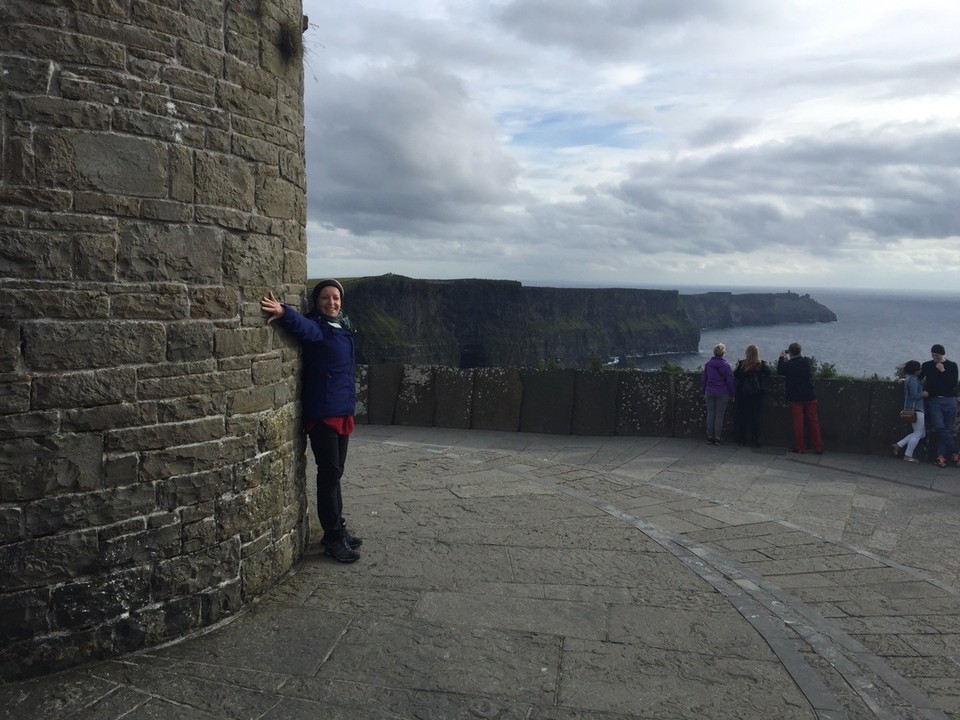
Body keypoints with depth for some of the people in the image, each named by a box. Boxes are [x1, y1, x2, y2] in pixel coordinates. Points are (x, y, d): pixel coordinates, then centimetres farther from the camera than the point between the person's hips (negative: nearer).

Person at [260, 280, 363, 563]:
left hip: (342, 411, 8)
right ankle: (332, 537, 8)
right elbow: (303, 326, -35)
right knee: (329, 473, -2)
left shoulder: (343, 325, 12)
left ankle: (338, 527, 29)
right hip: (321, 412, -7)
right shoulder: (316, 326, -11)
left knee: (335, 472, 17)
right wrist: (284, 313, -56)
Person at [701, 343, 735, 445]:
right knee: (719, 416, 2)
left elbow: (704, 379, 9)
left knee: (710, 414, 7)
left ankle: (710, 437, 8)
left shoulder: (708, 364, 3)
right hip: (722, 393, -3)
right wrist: (731, 394, 5)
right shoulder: (726, 365, -7)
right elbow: (730, 381, -3)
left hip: (709, 392, 3)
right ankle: (717, 438, 3)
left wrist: (704, 392, 18)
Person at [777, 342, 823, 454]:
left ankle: (799, 447, 11)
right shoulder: (808, 361, -4)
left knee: (798, 423, 6)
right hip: (810, 396, 3)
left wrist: (782, 357, 12)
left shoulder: (788, 365, -14)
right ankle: (818, 447, 12)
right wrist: (788, 359, 17)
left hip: (795, 397, -3)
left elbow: (779, 371, 3)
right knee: (813, 421, 9)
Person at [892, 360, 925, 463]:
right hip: (915, 409, -10)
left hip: (915, 409, 10)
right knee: (918, 433, -2)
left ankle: (898, 445, 12)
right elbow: (915, 395, -21)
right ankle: (908, 455, 2)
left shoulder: (909, 378, 16)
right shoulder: (913, 379, -14)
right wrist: (924, 394, -8)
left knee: (921, 433, 16)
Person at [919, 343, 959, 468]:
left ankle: (941, 456, 2)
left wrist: (943, 371, -9)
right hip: (934, 401, 0)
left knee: (947, 429, -2)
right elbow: (918, 379, 15)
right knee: (940, 427, -14)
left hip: (949, 400, 0)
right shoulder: (927, 365, 9)